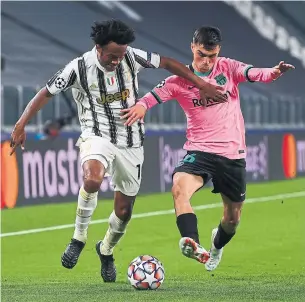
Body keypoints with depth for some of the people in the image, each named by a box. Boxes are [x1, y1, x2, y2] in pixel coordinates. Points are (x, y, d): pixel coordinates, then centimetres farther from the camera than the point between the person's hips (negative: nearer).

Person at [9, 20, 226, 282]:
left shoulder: (131, 57, -9)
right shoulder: (79, 68, -14)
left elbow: (167, 63, 3)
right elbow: (47, 93, -6)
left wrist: (202, 85, 1)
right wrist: (21, 125, -12)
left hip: (131, 142, 3)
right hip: (97, 135, -3)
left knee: (124, 211, 8)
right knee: (93, 179, -37)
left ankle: (106, 251, 39)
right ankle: (79, 238, -17)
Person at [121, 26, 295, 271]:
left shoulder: (228, 68, 0)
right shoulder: (181, 80, -2)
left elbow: (255, 74, -17)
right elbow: (156, 94, -15)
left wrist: (273, 73, -40)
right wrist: (141, 106, -39)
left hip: (233, 154, 1)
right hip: (200, 152, -1)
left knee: (233, 217, 14)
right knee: (179, 187, -34)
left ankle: (217, 246, 49)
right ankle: (194, 245, -50)